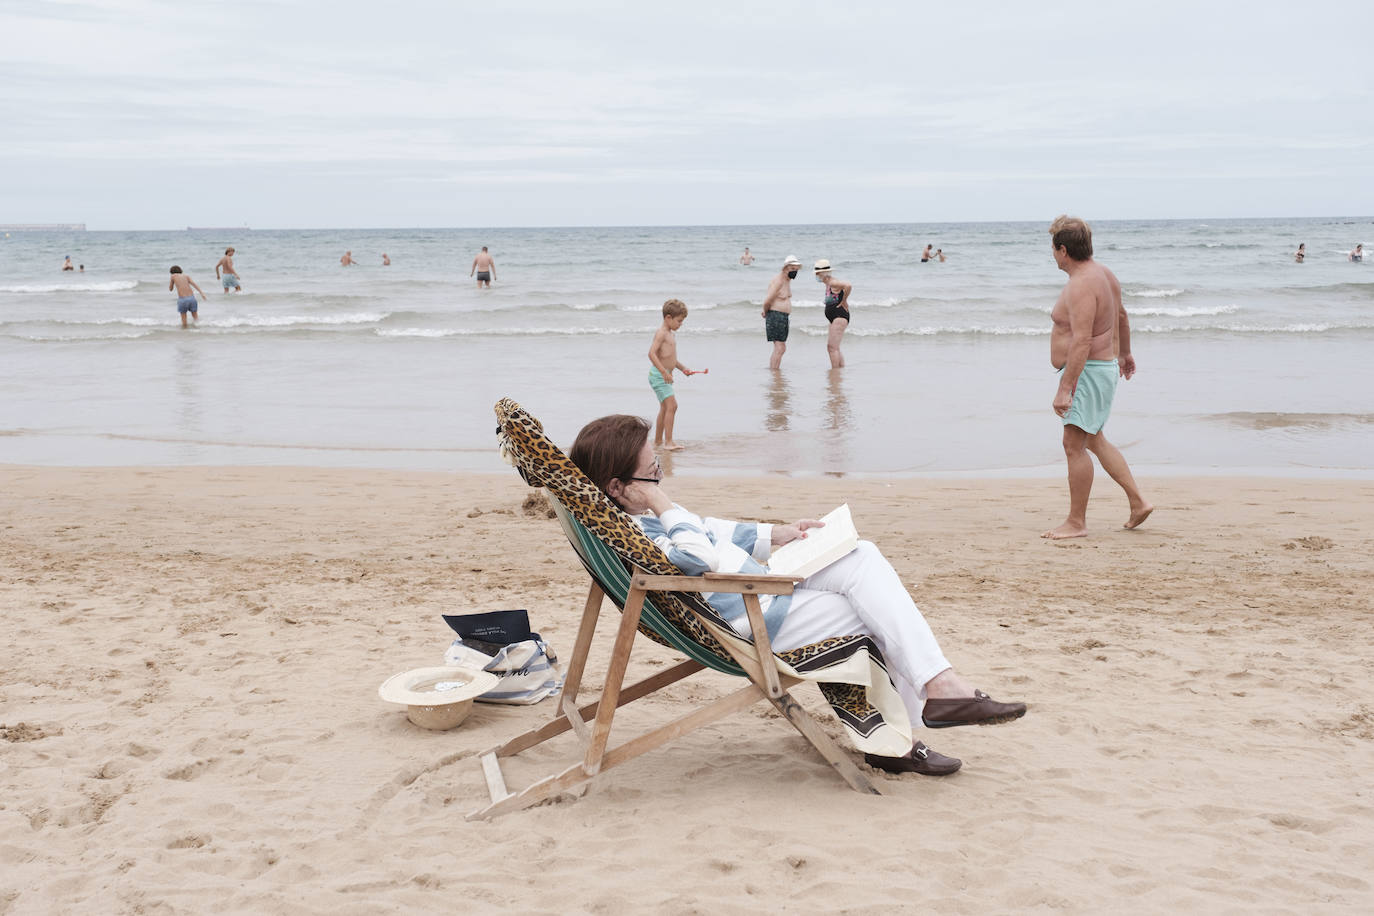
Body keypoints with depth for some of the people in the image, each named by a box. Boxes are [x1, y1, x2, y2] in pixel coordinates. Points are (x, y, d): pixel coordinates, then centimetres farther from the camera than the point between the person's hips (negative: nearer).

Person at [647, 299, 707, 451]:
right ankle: (668, 442, -16)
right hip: (658, 375, -11)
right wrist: (664, 372, -30)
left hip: (664, 375, 11)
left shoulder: (672, 334, 17)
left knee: (665, 408, 17)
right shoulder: (661, 333, -15)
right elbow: (652, 353, -26)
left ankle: (657, 441, 28)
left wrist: (682, 368, 18)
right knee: (672, 405, -16)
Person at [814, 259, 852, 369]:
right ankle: (842, 369, 21)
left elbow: (848, 286, -33)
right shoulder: (828, 284, 16)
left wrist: (844, 301, -21)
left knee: (833, 347, -12)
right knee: (830, 347, 15)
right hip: (835, 318, 11)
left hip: (840, 317, -11)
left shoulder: (832, 283, -15)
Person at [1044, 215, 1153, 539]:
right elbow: (1121, 317, 25)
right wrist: (1124, 353, 40)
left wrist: (1064, 388, -30)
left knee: (1074, 445, -6)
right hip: (1105, 366, 11)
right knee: (1094, 440, 19)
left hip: (1088, 371, -11)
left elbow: (1082, 342, -29)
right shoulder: (1102, 274, 10)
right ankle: (1138, 503, 21)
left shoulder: (1081, 286, -23)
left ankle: (1076, 522, -1)